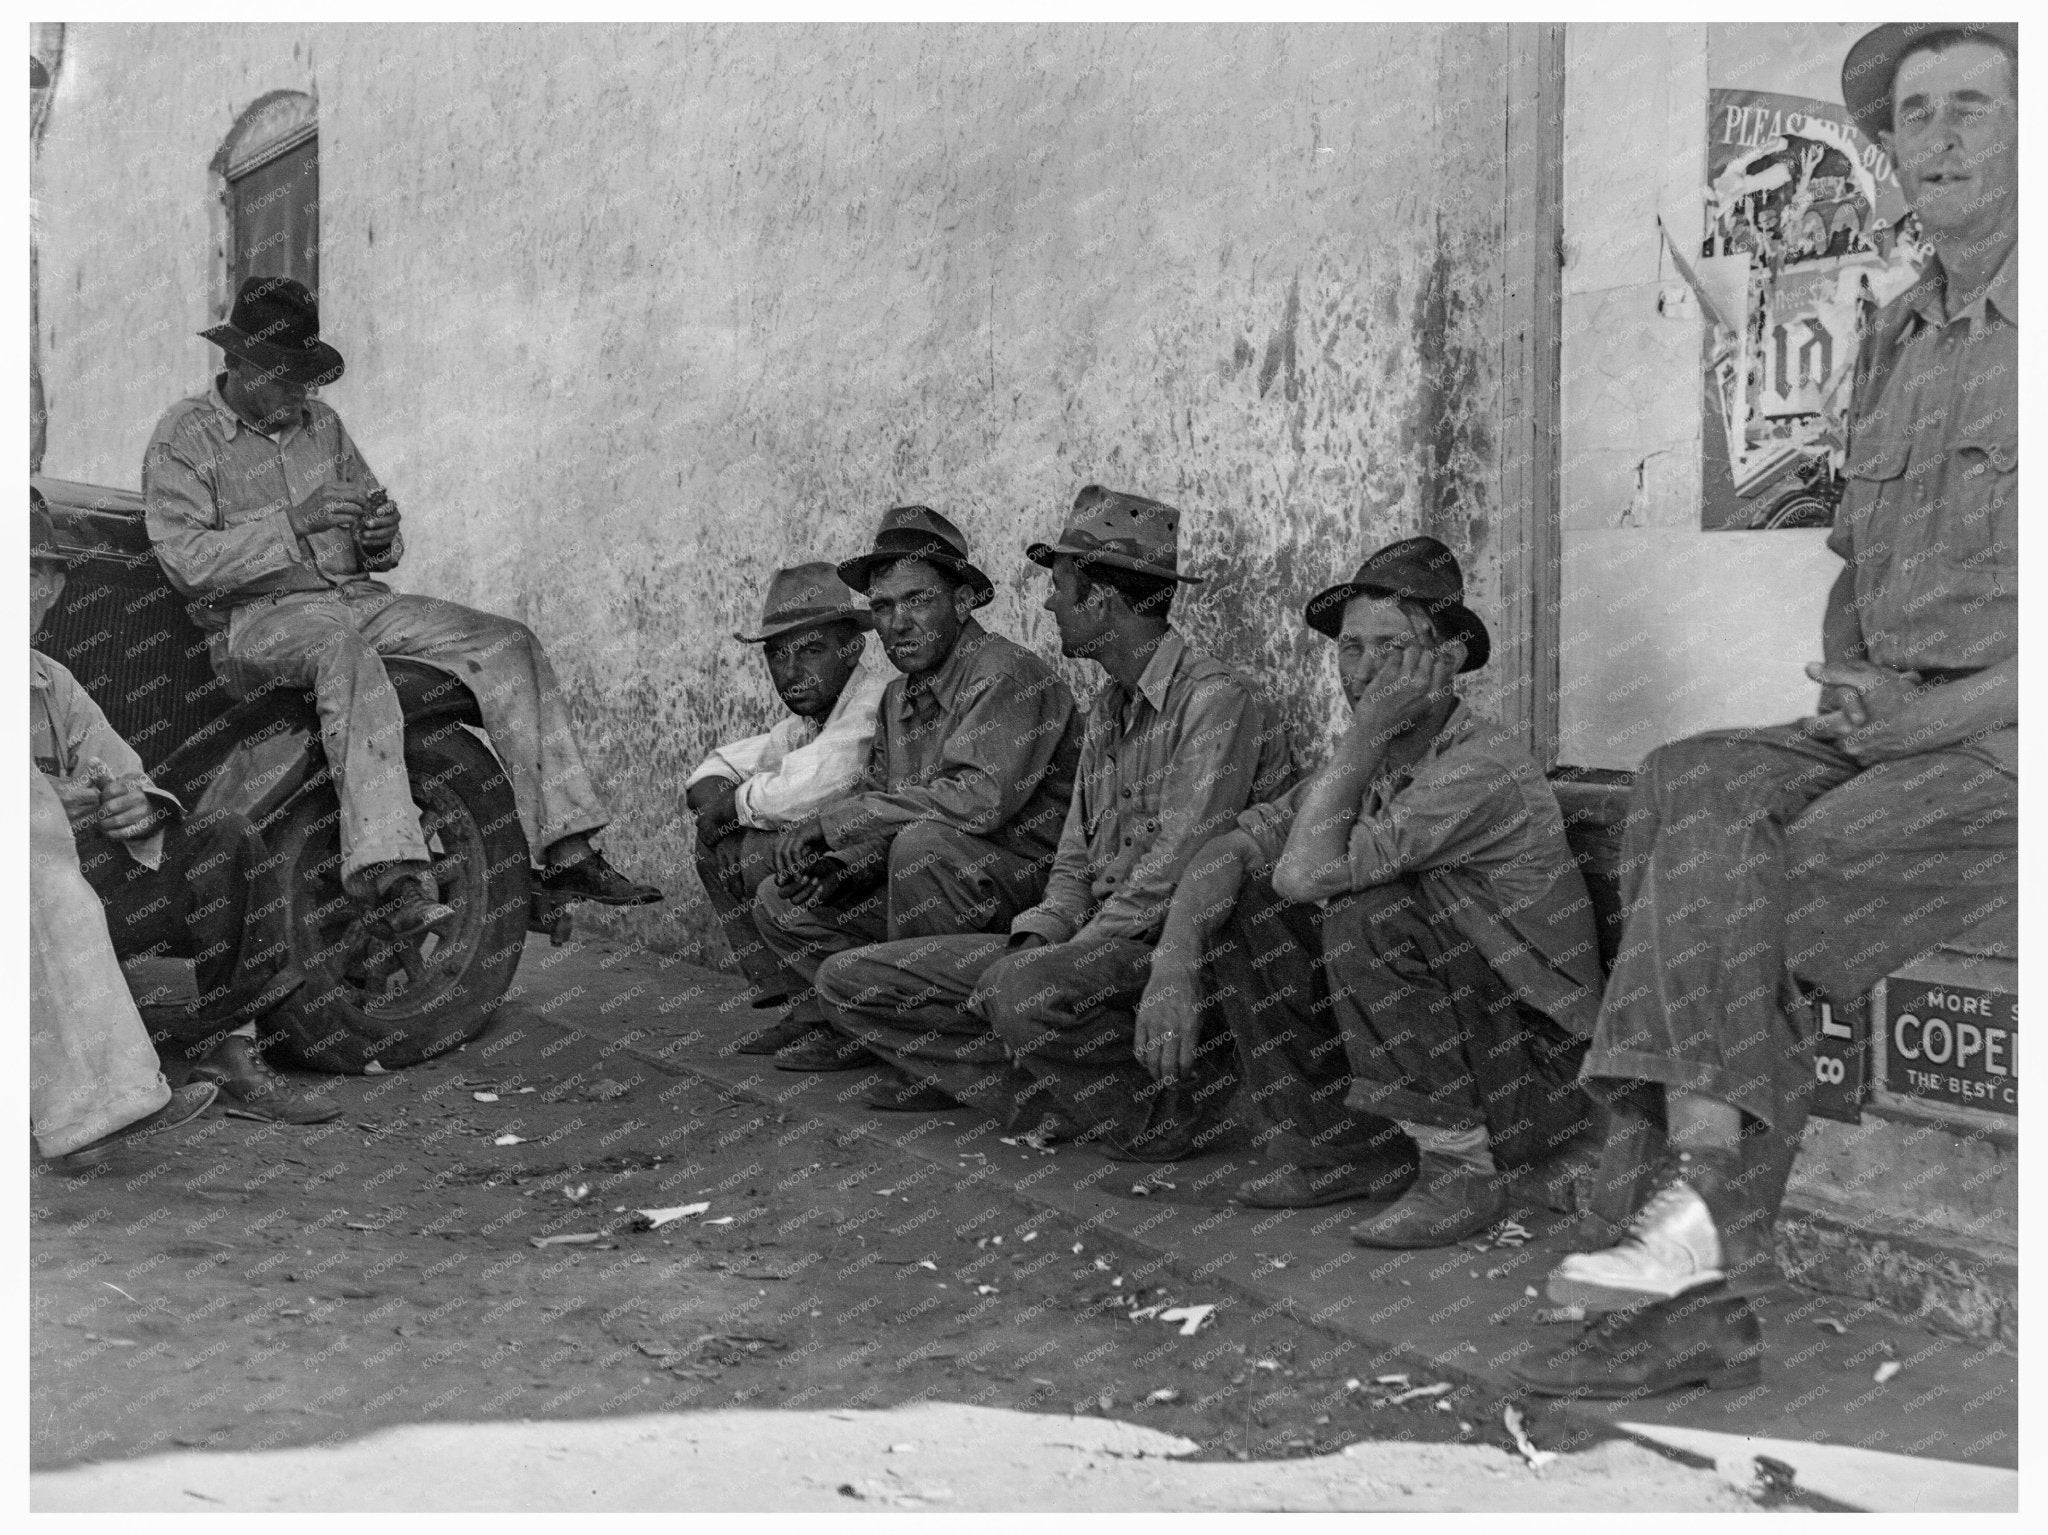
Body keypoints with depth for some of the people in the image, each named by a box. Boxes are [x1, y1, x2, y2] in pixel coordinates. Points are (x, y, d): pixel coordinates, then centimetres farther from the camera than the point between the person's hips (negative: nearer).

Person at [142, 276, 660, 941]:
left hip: (355, 595, 7)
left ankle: (567, 852, -18)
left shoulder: (321, 423, 18)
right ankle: (389, 879, -51)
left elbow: (376, 551, 22)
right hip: (258, 618, -6)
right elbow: (185, 560, -13)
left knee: (508, 643, -13)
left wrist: (381, 534, -3)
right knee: (343, 650, -42)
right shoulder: (184, 437, 0)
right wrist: (293, 524, -20)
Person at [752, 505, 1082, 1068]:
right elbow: (877, 796, 12)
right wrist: (833, 861, -13)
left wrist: (832, 821, -23)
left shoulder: (1005, 674, -17)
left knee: (924, 842, -36)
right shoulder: (899, 696, 12)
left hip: (1028, 883, -8)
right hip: (931, 878, 8)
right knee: (780, 902, 5)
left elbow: (980, 798, -30)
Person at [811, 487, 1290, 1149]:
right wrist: (1035, 936, -4)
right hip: (1097, 941, 9)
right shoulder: (1105, 712, 17)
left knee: (1023, 993, -40)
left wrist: (1050, 961, -18)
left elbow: (1176, 876, -20)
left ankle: (1177, 1105, -15)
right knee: (849, 980, 0)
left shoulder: (1216, 700, -13)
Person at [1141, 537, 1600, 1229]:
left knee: (1366, 914, -31)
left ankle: (1465, 1169, -16)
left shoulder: (1483, 770, -23)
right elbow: (1236, 846, 0)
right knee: (1236, 908, -2)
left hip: (1530, 1074, -8)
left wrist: (1367, 732, -23)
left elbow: (1303, 872, -29)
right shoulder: (1372, 757, 4)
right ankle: (1343, 1153, 7)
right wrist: (1174, 960, -15)